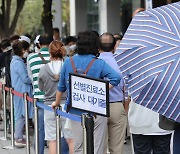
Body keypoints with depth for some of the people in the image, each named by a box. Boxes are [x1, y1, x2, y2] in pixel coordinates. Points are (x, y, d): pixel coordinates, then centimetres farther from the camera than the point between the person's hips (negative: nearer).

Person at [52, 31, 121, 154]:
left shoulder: (68, 62, 4)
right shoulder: (99, 63, -7)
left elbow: (61, 86, 12)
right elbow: (116, 77, -22)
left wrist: (57, 102, 26)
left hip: (75, 111, 4)